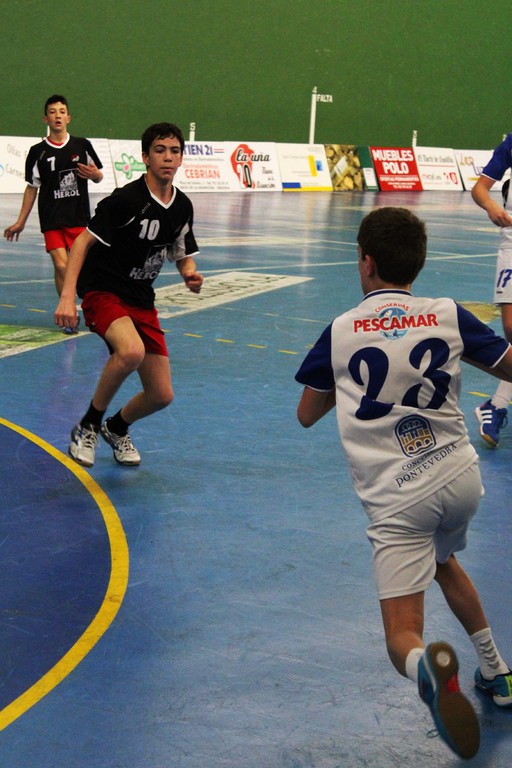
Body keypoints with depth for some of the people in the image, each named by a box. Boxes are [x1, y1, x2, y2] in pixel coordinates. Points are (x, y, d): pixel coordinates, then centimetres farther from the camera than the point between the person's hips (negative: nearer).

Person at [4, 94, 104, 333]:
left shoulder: (82, 145, 3)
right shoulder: (38, 152, 1)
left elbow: (98, 176, 13)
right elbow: (32, 187, 8)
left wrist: (95, 175, -12)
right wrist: (20, 222, 9)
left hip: (80, 218, 1)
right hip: (52, 221, -1)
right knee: (61, 265, -12)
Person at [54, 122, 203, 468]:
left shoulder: (183, 206, 5)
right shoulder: (126, 199, -16)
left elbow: (183, 255, 17)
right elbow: (83, 242, -15)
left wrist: (191, 274, -7)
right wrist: (67, 296, -24)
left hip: (142, 302, 7)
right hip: (103, 292, -7)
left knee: (161, 395, 2)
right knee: (131, 351, -38)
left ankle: (117, 428, 35)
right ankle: (88, 426, -15)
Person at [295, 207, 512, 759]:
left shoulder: (340, 331, -2)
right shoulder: (449, 316, -1)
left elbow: (307, 415, 10)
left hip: (396, 501, -3)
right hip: (460, 477, 3)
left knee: (403, 640, -1)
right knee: (442, 559, 36)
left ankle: (427, 665, -37)